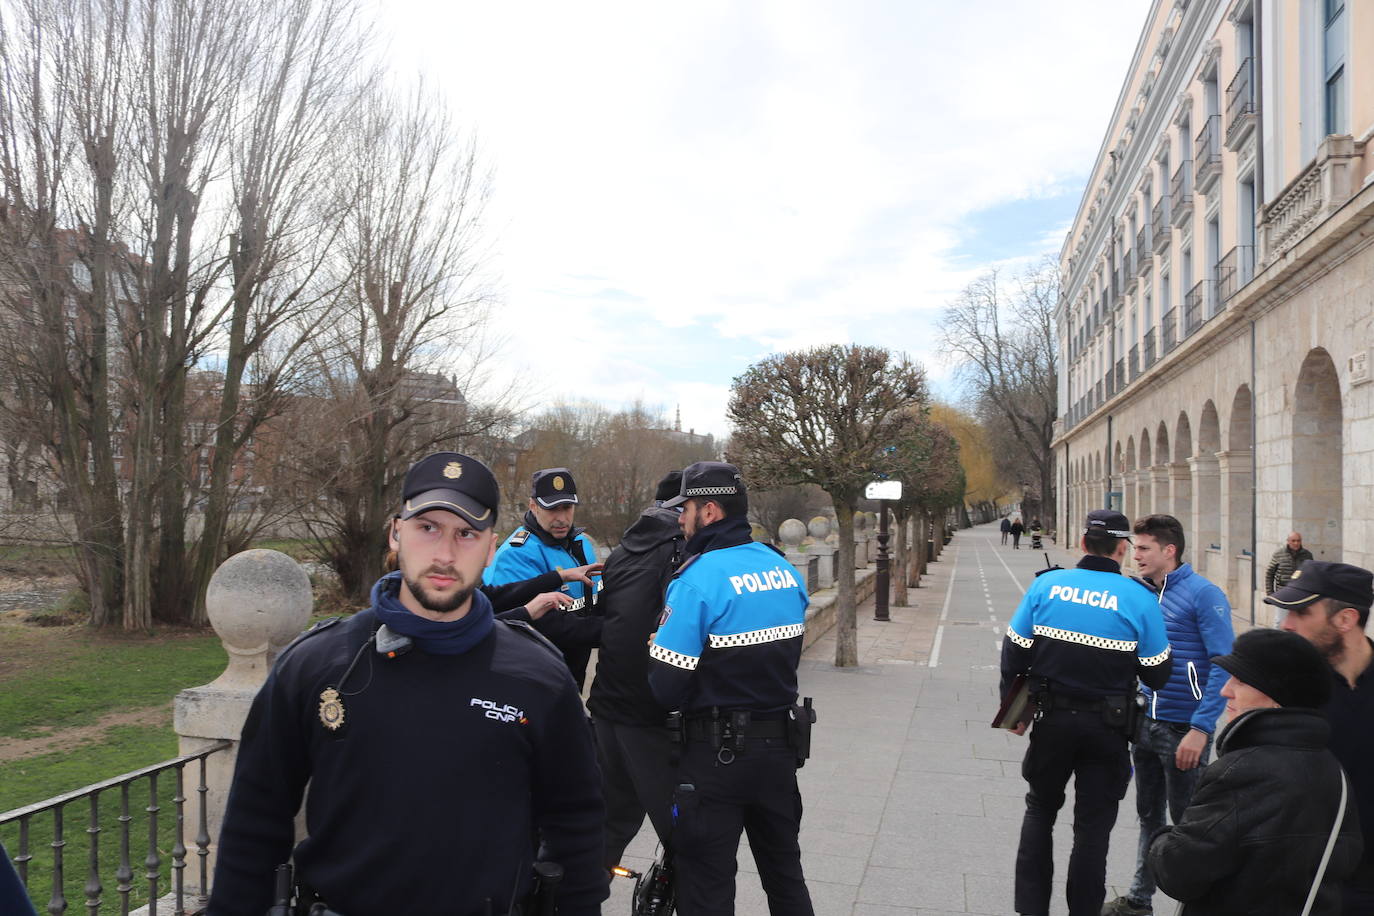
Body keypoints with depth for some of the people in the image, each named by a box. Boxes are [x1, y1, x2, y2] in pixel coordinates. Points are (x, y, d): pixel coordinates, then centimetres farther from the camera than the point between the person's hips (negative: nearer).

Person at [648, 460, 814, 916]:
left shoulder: (698, 578, -20)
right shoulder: (785, 570, 2)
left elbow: (666, 687, -21)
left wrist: (659, 649, -2)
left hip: (716, 755, -6)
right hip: (780, 745, 7)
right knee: (785, 874, 23)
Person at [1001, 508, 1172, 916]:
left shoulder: (1045, 584, -5)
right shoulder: (1139, 599, -9)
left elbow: (1014, 652, -3)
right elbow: (1157, 675, -5)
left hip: (1052, 719, 2)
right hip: (1107, 728, -1)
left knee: (1040, 810, 20)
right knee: (1092, 826, 11)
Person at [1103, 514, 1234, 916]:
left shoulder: (1204, 595, -12)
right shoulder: (1143, 594, 8)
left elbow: (1224, 665, -16)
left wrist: (1200, 729, -20)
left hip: (1184, 729, -6)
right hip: (1146, 723, 6)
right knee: (1149, 815, 17)